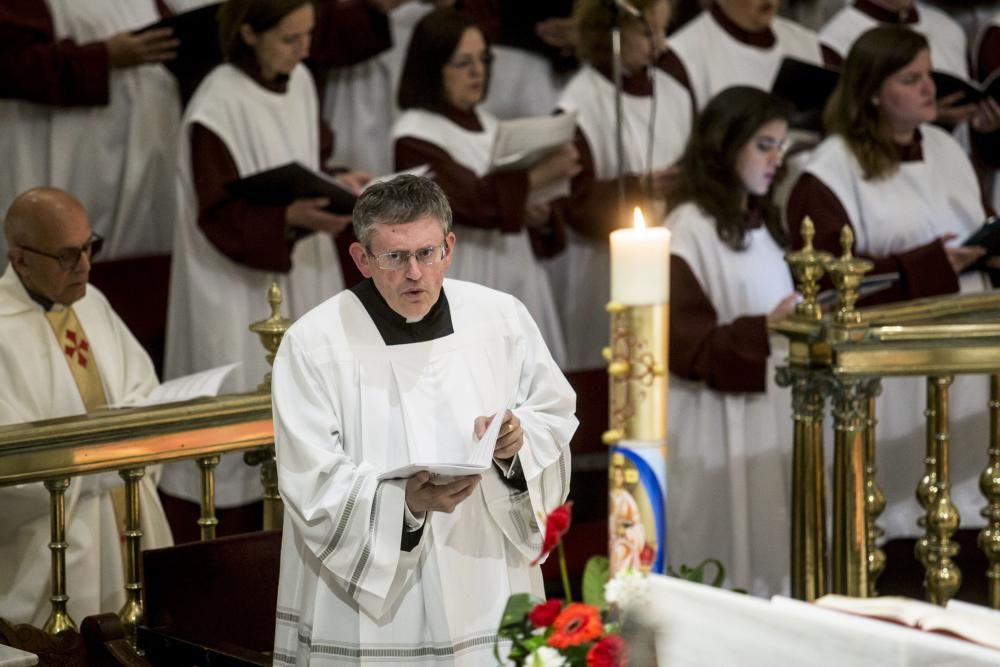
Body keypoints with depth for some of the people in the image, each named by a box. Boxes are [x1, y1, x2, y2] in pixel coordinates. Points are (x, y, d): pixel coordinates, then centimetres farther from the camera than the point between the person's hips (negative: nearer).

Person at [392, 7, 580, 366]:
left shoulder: (485, 123, 13)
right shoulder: (415, 137, -10)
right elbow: (470, 201, -22)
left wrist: (535, 215, -4)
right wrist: (539, 176, -23)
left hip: (515, 279, 7)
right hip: (463, 292, -7)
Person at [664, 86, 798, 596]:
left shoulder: (763, 222, 14)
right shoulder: (689, 229, -14)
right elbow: (682, 341, -18)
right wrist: (763, 331, -26)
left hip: (772, 407, 8)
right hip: (719, 418, -8)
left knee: (771, 545, 11)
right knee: (729, 558, -1)